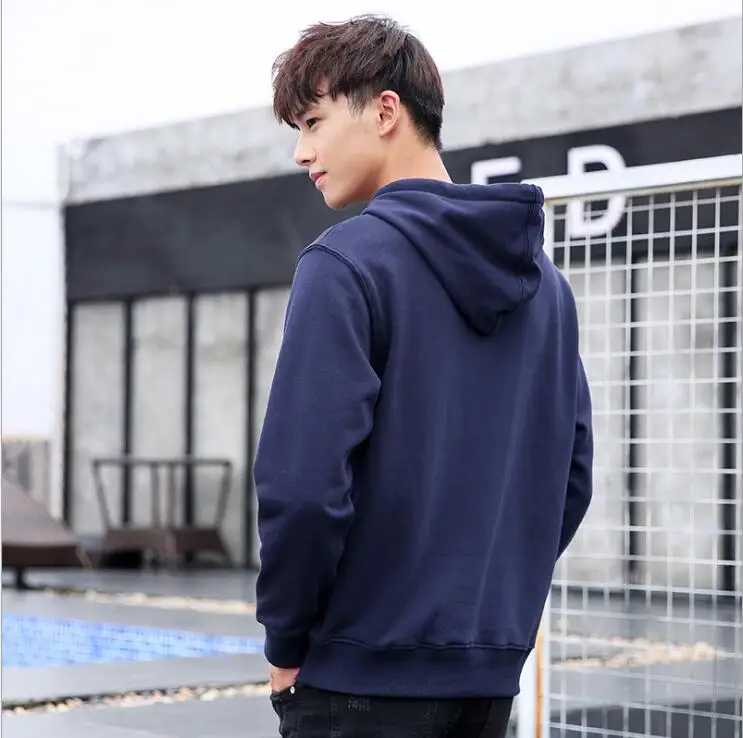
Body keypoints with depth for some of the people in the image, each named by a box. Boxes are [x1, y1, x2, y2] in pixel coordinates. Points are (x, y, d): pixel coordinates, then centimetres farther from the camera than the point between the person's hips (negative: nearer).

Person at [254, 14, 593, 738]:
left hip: (364, 672, -7)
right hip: (494, 672, 7)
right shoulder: (543, 280, 10)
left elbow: (304, 482, -19)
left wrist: (285, 640, -6)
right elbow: (569, 476, 13)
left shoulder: (345, 264, -12)